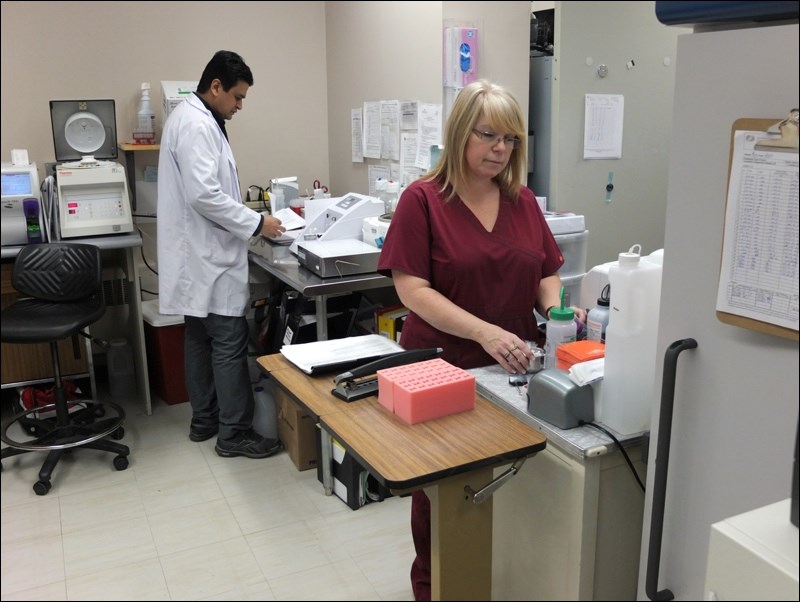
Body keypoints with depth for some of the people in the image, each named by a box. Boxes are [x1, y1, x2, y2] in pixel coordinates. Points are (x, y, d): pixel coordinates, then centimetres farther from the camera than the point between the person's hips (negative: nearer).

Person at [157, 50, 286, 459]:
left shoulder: (191, 117, 16)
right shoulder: (197, 124, -18)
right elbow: (204, 195, -26)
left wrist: (246, 219, 15)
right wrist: (256, 223, -19)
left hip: (200, 253, 11)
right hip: (209, 255, -11)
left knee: (200, 339, 15)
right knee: (229, 343, -4)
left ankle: (204, 420, 26)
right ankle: (234, 433, 5)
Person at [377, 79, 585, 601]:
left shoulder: (523, 201, 6)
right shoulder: (423, 199, -10)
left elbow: (546, 272, 12)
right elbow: (412, 289, -17)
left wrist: (555, 307, -11)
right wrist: (485, 332, -28)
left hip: (512, 368, 4)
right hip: (443, 368, -4)